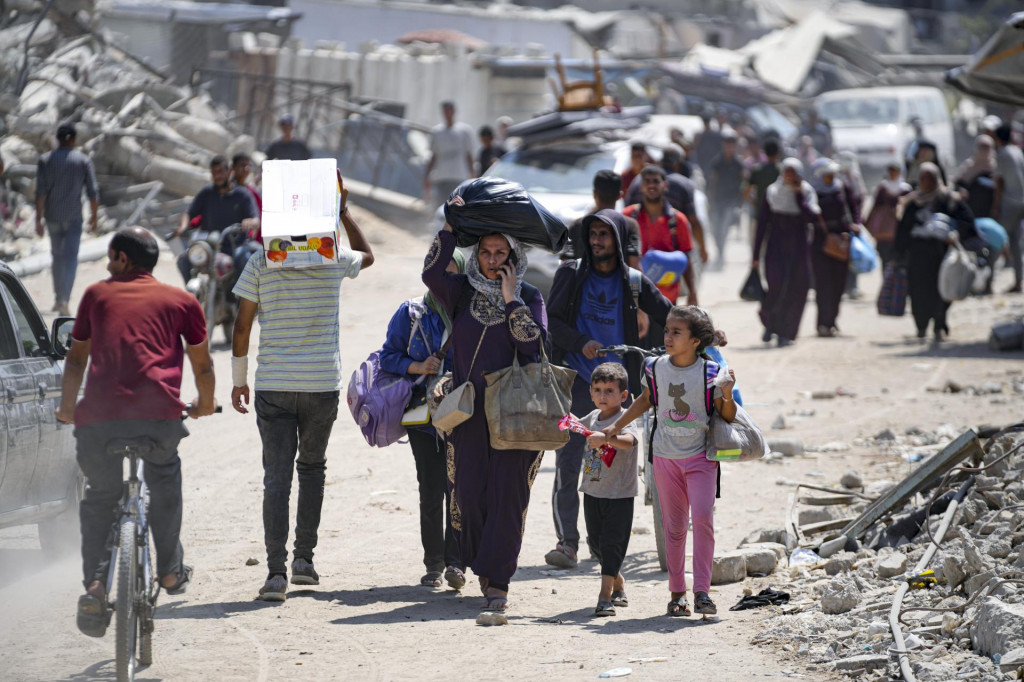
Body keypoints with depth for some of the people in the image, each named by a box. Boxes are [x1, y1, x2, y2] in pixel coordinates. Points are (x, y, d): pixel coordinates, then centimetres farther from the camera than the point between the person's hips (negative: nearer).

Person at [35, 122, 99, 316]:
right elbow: (93, 192, -4)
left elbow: (40, 191, -8)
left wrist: (39, 218, -6)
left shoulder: (45, 160, -1)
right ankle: (64, 299, -19)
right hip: (73, 217, -2)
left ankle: (58, 298, 26)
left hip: (53, 217, 2)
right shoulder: (83, 161, -3)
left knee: (57, 256, 19)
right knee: (70, 258, -4)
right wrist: (94, 216, 7)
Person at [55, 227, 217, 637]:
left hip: (98, 416, 0)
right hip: (159, 414, 0)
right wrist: (205, 403, 41)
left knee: (100, 496, 20)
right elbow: (202, 364, 23)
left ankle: (95, 584, 3)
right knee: (164, 476, 30)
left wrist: (67, 408, 35)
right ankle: (170, 570, 30)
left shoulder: (97, 295, 19)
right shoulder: (180, 301, 17)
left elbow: (77, 358, 23)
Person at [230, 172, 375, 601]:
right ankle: (304, 557, 17)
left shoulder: (261, 262, -2)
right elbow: (367, 256, 24)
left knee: (277, 477, -2)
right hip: (322, 384, 1)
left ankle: (276, 570, -12)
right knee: (312, 466, 20)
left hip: (272, 385, -1)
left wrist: (238, 381, 10)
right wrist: (344, 213, 27)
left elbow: (242, 327, 0)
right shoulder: (333, 260, -1)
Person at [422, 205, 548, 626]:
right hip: (469, 413, 2)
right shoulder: (461, 292, 8)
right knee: (470, 495, 1)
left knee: (506, 499, -10)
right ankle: (485, 571, 23)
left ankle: (497, 592, -15)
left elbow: (535, 345, -11)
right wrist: (451, 227, -13)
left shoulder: (529, 298, 4)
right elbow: (432, 274, -12)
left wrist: (512, 301, -11)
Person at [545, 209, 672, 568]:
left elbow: (670, 319, 11)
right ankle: (567, 542, -12)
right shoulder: (570, 275, 3)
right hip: (576, 383, -2)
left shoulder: (634, 283, 6)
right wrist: (581, 343, -18)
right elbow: (553, 321, -1)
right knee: (568, 465, -11)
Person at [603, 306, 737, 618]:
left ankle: (702, 591, -13)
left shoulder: (709, 372, -10)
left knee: (702, 518, -17)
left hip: (701, 458, -3)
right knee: (674, 527, 7)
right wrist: (617, 425, 17)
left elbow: (728, 417, -4)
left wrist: (727, 396, -23)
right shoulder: (656, 369, -1)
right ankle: (677, 592, 17)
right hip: (666, 459, 3)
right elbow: (647, 399, 19)